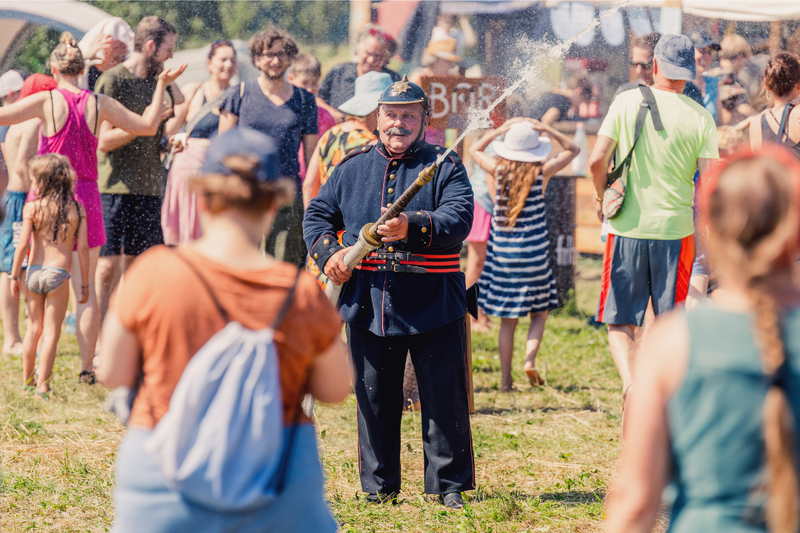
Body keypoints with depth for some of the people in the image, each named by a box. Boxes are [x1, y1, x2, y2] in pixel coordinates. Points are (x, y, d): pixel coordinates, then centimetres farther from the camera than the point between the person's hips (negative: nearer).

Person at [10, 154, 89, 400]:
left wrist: (14, 276, 2)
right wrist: (84, 284, 4)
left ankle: (26, 382, 25)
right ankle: (42, 386, -2)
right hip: (58, 274, -2)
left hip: (34, 272, 2)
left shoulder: (33, 208, -2)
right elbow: (82, 248, -2)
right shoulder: (76, 209, 0)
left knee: (34, 329, 17)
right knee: (51, 333, 2)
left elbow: (23, 244, -7)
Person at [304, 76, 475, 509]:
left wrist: (411, 227, -28)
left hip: (433, 304, -3)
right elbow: (317, 214, 16)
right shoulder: (351, 169, 13)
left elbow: (459, 220, -12)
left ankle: (449, 484, 8)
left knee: (444, 396, -1)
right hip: (367, 303, 3)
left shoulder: (445, 168, 2)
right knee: (374, 397, 7)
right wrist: (327, 253, -4)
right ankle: (379, 486, 17)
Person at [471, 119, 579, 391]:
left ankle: (506, 379, 6)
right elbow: (573, 149, 9)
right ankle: (530, 358, -9)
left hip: (502, 249, 2)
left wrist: (500, 130, 11)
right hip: (533, 250, -2)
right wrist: (546, 130, 0)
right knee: (539, 312, 14)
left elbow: (474, 149, 17)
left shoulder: (497, 169, -4)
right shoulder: (542, 171, -7)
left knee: (508, 320, 7)